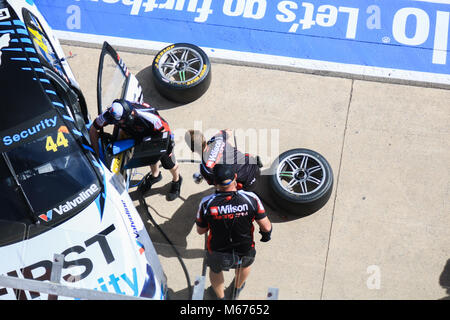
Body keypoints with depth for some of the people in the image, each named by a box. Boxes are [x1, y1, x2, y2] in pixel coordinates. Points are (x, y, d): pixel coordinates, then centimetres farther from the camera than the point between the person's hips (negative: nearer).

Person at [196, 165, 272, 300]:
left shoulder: (206, 203, -24)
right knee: (245, 264, 37)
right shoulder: (251, 198, -24)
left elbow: (200, 231, -8)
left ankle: (220, 296, 60)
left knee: (215, 270, 34)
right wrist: (266, 233, 8)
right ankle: (237, 289, 64)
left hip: (218, 254, -1)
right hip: (245, 252, 1)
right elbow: (266, 227, -14)